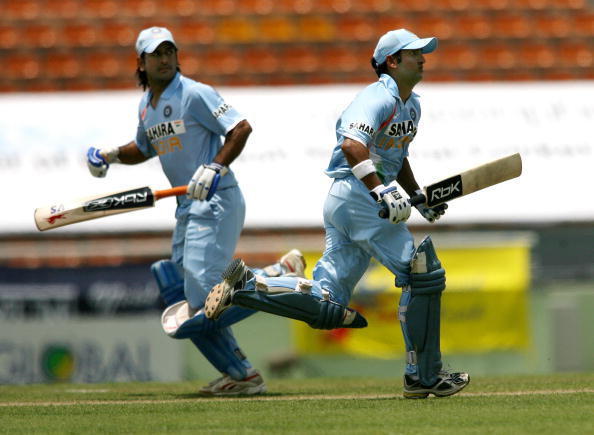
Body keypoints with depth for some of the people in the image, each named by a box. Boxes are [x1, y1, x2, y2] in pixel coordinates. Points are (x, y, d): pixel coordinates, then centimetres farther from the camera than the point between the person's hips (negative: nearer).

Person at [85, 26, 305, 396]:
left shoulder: (194, 94, -11)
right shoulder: (146, 106, 14)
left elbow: (241, 128, -17)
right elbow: (144, 149, 32)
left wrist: (215, 168, -27)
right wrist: (110, 155, 16)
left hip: (216, 201, -9)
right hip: (188, 208, 9)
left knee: (204, 293, -18)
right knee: (186, 301, 5)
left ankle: (283, 275, -3)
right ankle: (241, 375, 10)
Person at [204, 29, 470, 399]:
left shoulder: (411, 104, 21)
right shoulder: (380, 98, -11)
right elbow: (352, 145, -27)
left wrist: (418, 197, 23)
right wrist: (381, 192, -34)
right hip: (357, 197, -10)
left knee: (326, 305, 2)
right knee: (424, 273, -10)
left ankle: (246, 285, 1)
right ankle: (423, 376, -6)